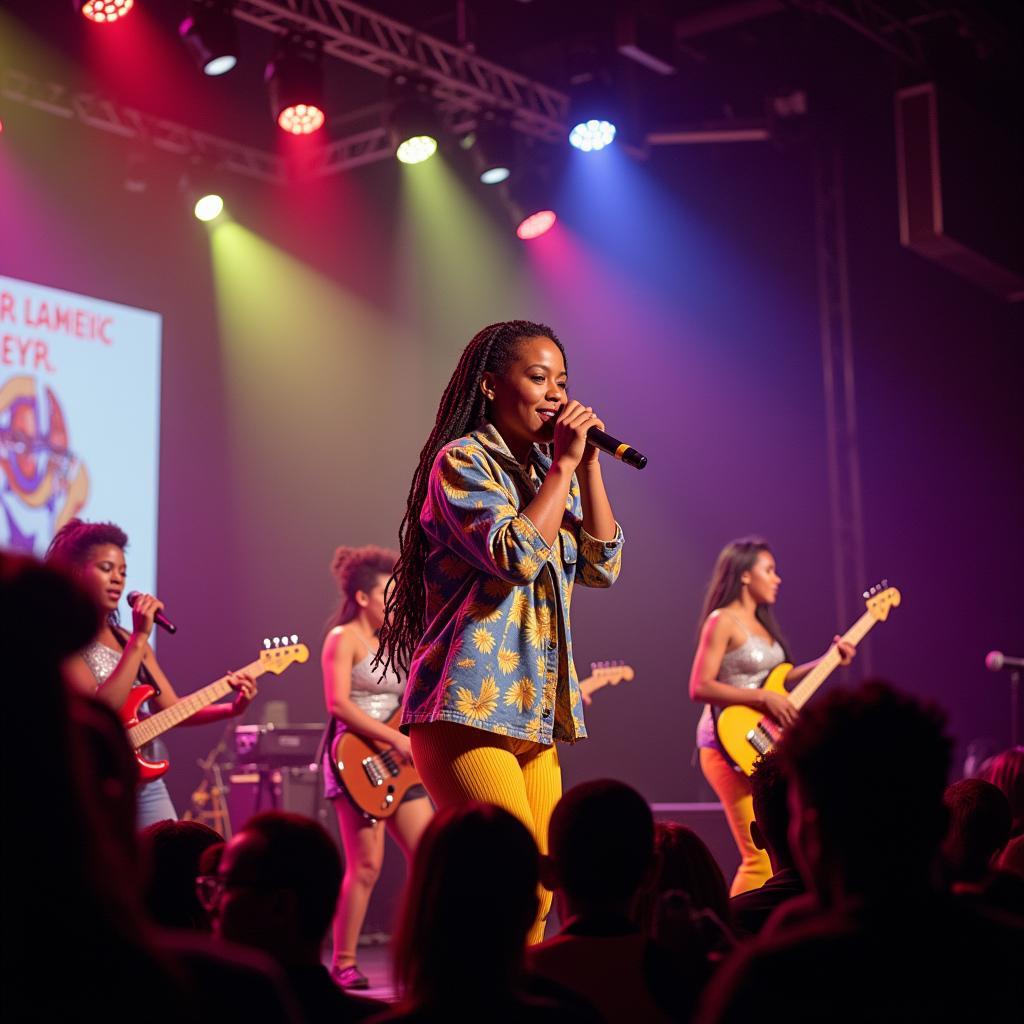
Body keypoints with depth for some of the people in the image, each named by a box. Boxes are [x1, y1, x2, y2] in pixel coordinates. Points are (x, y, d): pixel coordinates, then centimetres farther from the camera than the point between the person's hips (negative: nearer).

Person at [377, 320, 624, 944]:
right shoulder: (463, 460, -5)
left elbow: (602, 567, 10)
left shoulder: (549, 472, 19)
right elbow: (517, 556, -20)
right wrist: (565, 466, -11)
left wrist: (589, 466, 2)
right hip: (471, 710, -8)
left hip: (534, 716, 8)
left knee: (536, 893, 6)